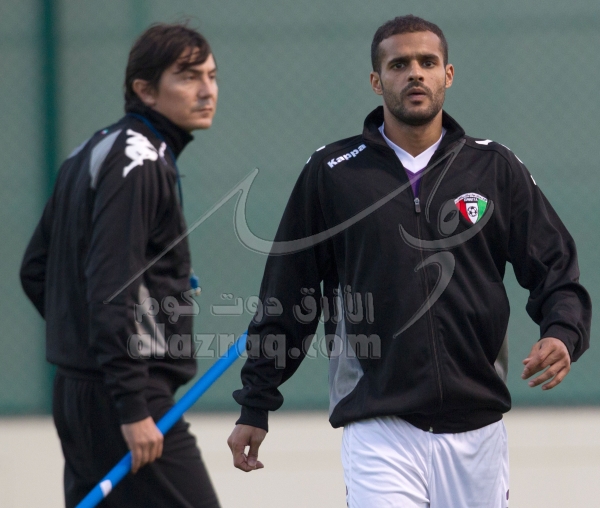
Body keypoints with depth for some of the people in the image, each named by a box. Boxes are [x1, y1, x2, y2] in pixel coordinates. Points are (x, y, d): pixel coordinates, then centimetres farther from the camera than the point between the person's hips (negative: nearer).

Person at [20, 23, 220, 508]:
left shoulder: (94, 153, 16)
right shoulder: (138, 163, -14)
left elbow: (36, 271, 21)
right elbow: (110, 290, -22)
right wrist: (133, 408, -23)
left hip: (77, 392, 10)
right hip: (124, 395, -10)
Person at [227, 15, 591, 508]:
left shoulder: (495, 168, 6)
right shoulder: (332, 174, 3)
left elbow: (556, 269, 7)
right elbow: (287, 295, 8)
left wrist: (562, 335, -14)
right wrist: (255, 406, 9)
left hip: (477, 429, 2)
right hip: (378, 428, -2)